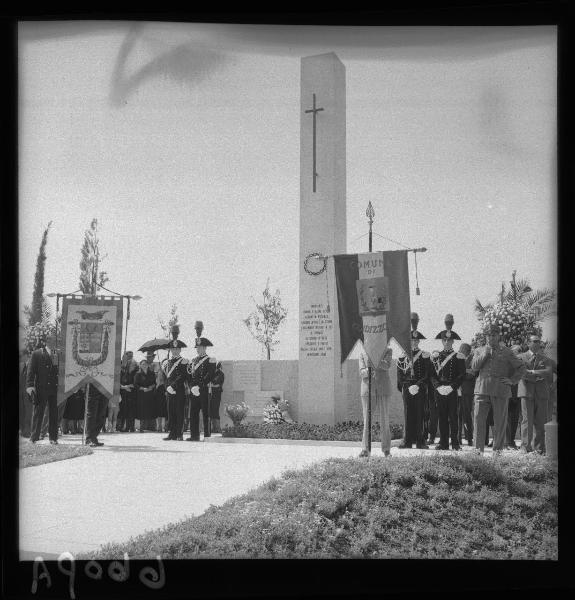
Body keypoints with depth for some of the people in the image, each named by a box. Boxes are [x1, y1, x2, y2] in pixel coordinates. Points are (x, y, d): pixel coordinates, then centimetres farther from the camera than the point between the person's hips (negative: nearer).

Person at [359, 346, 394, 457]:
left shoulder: (387, 351, 6)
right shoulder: (363, 352, 8)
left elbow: (387, 365, -12)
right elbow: (361, 371, -1)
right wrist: (367, 372, -24)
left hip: (383, 389, 0)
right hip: (367, 388, 0)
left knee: (384, 419, 1)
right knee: (367, 420, -3)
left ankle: (386, 449, 9)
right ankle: (365, 449, -3)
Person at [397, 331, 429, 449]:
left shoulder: (424, 356, 4)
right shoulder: (403, 357, 8)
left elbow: (427, 375, 0)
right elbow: (400, 375, 8)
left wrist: (418, 385, -12)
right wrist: (404, 387, -4)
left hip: (420, 389, -1)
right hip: (407, 389, 1)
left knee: (419, 414, -1)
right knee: (408, 414, 1)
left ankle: (420, 441, 3)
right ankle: (408, 441, 4)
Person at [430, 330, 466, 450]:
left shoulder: (458, 357, 4)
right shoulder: (436, 356, 12)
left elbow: (462, 375, -1)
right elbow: (432, 374, 9)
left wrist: (452, 386, -12)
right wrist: (438, 386, -7)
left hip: (453, 391, -2)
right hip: (439, 391, 2)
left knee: (453, 417, -3)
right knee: (442, 417, 4)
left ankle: (455, 443, 2)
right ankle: (443, 443, 7)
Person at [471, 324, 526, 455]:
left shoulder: (506, 352, 11)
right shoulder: (479, 350, 16)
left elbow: (521, 367, 12)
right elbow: (474, 367, 2)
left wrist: (512, 380, 3)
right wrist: (485, 354, -6)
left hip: (501, 390, -1)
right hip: (482, 389, 1)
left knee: (500, 421, 1)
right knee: (478, 418, -6)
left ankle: (498, 449, 11)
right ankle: (479, 448, 1)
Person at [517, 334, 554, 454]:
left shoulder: (545, 359, 17)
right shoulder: (521, 357, 11)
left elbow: (549, 372, -1)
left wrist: (532, 372, -8)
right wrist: (539, 376, -9)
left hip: (541, 392, 2)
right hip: (527, 391, -2)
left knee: (541, 422, 0)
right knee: (527, 421, -8)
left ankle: (539, 449, 6)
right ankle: (526, 447, -5)